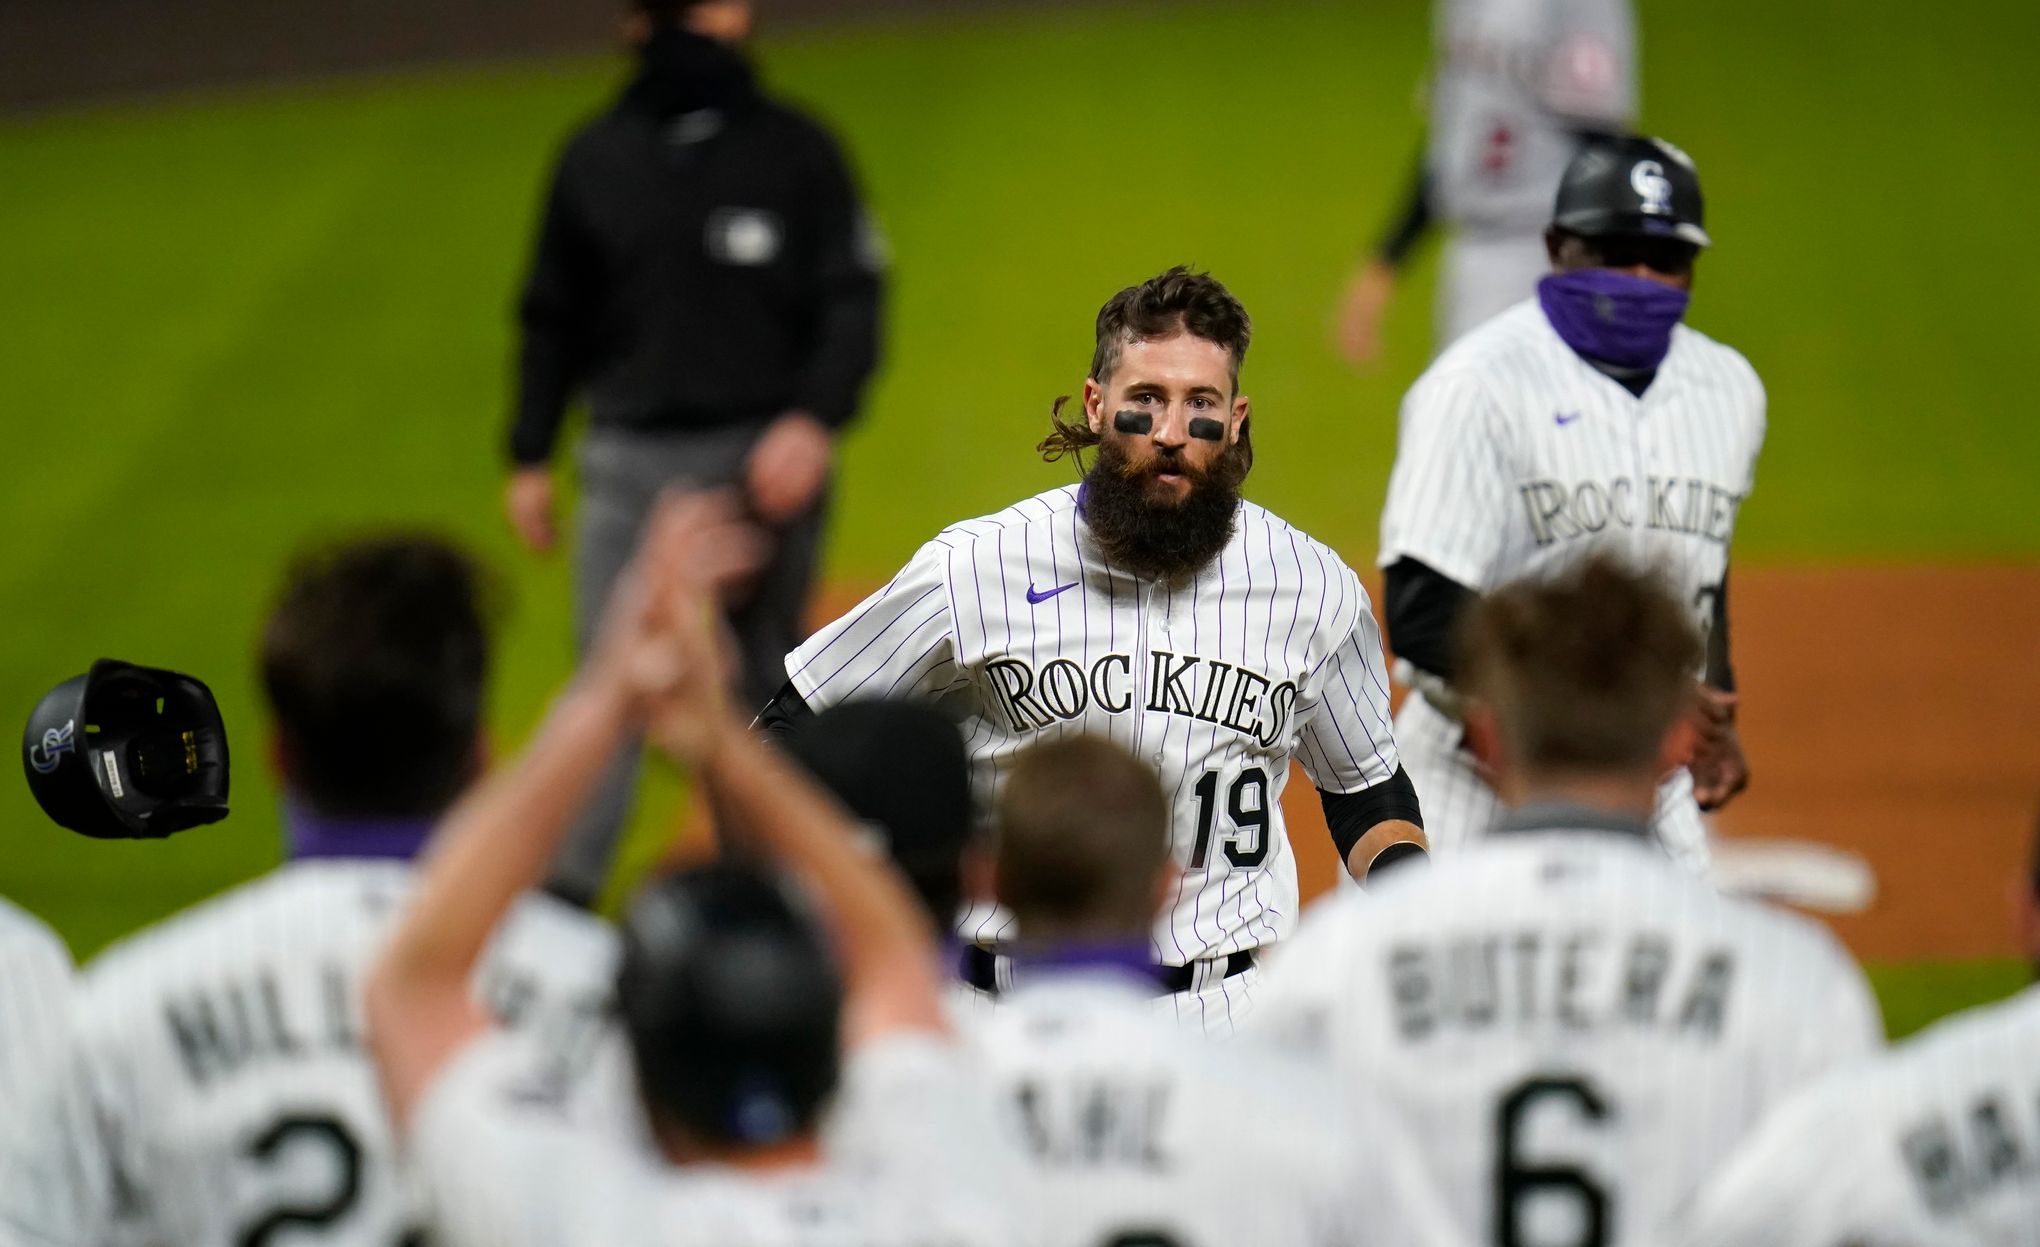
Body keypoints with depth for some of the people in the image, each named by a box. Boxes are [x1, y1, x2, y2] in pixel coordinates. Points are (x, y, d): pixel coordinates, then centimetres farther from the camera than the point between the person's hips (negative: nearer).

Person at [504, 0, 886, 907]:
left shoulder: (796, 152, 2)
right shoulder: (595, 159, 7)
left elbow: (853, 304, -3)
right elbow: (553, 321, 13)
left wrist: (814, 422, -17)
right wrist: (529, 457, 9)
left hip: (761, 458, -1)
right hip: (631, 463, 1)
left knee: (765, 686, 5)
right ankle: (561, 895, -6)